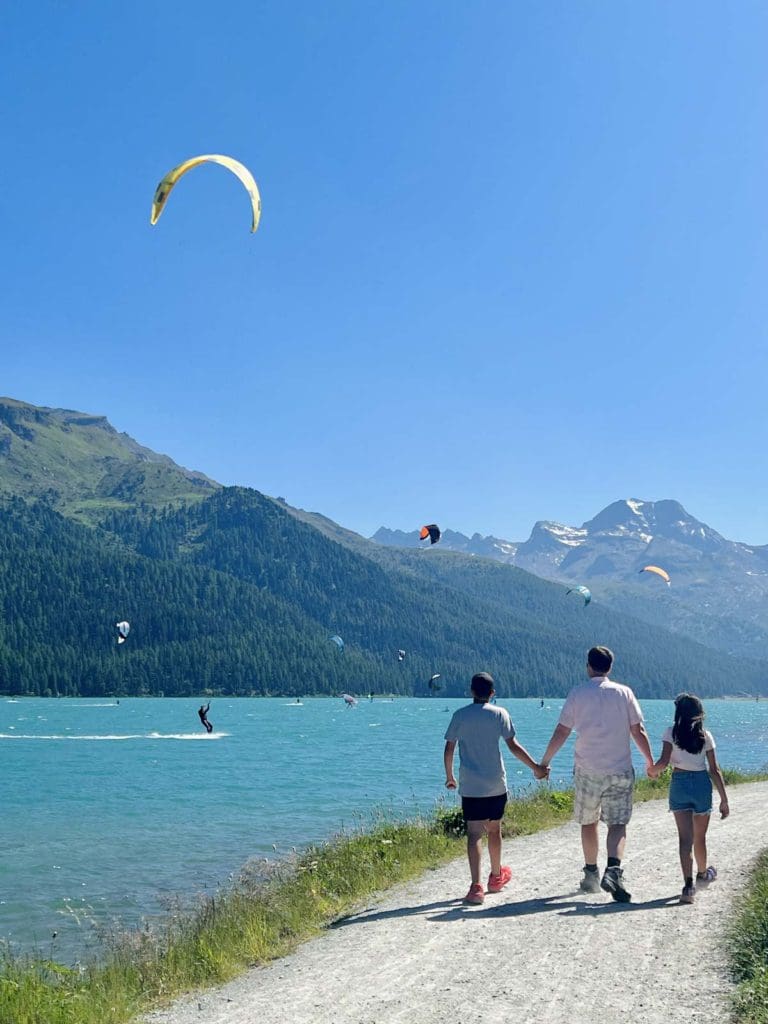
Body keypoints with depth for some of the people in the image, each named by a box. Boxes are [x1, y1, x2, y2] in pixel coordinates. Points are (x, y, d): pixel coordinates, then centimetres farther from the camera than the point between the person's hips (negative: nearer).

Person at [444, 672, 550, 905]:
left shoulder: (460, 715, 1)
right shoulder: (499, 714, -1)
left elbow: (449, 749, 2)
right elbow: (513, 746, -5)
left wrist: (449, 776, 16)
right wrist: (536, 768, 2)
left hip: (470, 787, -1)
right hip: (496, 785, 1)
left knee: (474, 834, -6)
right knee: (494, 829, 18)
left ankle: (476, 886, -20)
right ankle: (496, 877, 36)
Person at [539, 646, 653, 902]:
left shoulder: (578, 693, -1)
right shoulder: (624, 692, 1)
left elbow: (561, 732, -2)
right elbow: (638, 731, 1)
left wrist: (544, 762, 8)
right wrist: (650, 761, 14)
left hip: (587, 770, 0)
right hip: (620, 770, 0)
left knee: (588, 823, 15)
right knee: (618, 824, 1)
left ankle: (591, 874, 21)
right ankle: (613, 870, -21)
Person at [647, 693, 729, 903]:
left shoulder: (671, 733, -5)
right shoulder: (705, 735, 0)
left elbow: (663, 761, -17)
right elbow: (715, 770, -2)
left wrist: (653, 770, 5)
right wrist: (724, 800, 1)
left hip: (679, 784, -1)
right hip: (702, 783, 2)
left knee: (685, 838, -2)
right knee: (700, 837, 21)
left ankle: (688, 885, -17)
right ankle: (703, 873, 43)